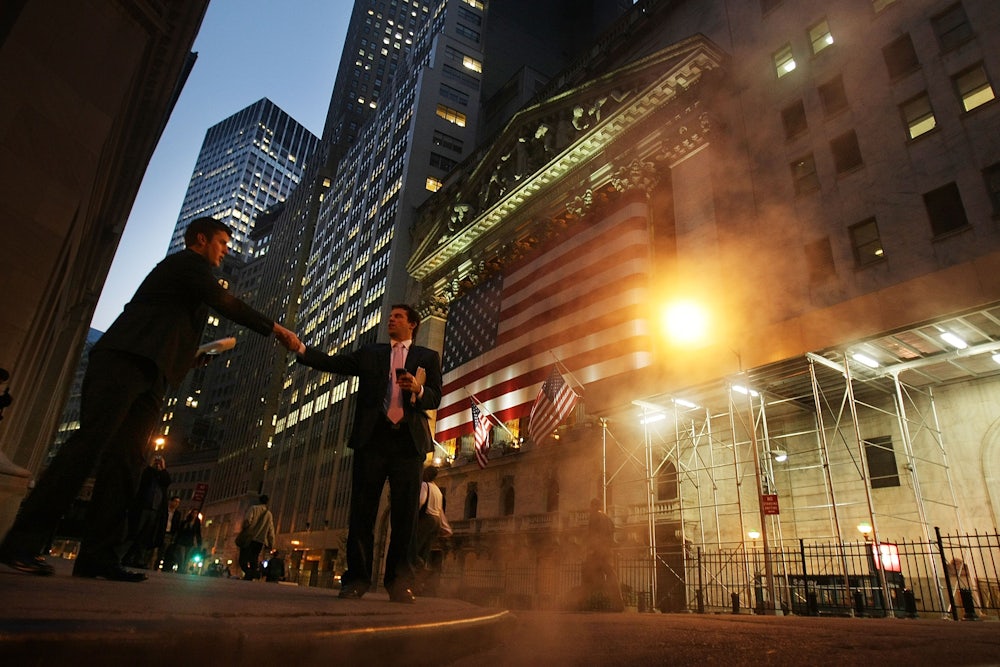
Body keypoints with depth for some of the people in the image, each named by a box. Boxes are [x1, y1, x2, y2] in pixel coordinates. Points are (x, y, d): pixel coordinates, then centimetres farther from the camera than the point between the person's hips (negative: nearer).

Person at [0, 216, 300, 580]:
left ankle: (98, 555, -5)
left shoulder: (189, 271, 29)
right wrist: (274, 328, -7)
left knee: (127, 460, -2)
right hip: (124, 360, -9)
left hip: (148, 373, 9)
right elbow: (226, 305, -10)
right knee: (92, 442, -14)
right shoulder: (188, 261, 3)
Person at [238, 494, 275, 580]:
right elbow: (271, 531, 9)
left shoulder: (253, 508, 3)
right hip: (260, 541, 3)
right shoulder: (269, 514, 13)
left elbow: (247, 519, -14)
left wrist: (244, 528, 3)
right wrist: (271, 543, 13)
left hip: (249, 538, -3)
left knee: (243, 559, -5)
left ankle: (248, 572, -32)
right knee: (253, 560, 9)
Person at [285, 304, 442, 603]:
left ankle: (399, 582, 7)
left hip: (409, 441, -1)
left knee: (404, 514, -1)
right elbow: (332, 362, 7)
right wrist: (299, 348, -7)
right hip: (372, 438, 1)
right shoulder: (370, 352, 18)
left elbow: (435, 398, 5)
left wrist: (418, 389, -17)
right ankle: (357, 578, 9)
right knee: (362, 510, 0)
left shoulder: (428, 357, 14)